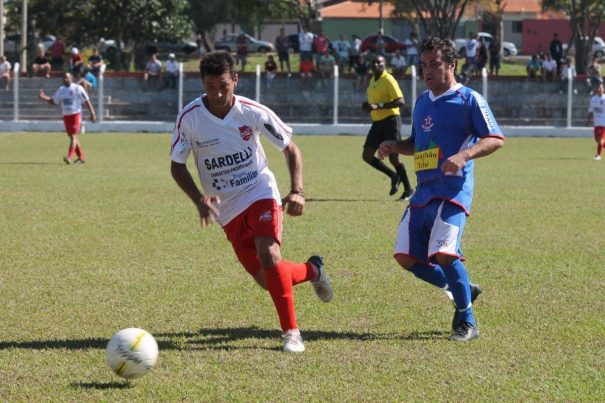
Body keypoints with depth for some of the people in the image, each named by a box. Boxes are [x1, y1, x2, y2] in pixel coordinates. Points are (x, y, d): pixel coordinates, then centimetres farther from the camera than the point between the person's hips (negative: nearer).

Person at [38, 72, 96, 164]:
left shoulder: (78, 88, -7)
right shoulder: (61, 90, 10)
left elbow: (87, 101, -6)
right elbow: (53, 101, 16)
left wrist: (92, 114, -9)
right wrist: (43, 97, -1)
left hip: (76, 115, -7)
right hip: (66, 115, 7)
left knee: (73, 136, -15)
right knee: (72, 137, 10)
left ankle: (69, 157, -25)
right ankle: (81, 157, 20)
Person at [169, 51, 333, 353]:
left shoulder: (253, 112, -13)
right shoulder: (189, 118, -13)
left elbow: (290, 149, -2)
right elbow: (177, 166, -3)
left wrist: (297, 191, -16)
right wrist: (198, 199, -20)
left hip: (260, 193, -2)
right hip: (227, 208, 2)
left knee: (268, 255, -27)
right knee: (267, 280, 0)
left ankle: (291, 331, -16)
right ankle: (312, 270, 34)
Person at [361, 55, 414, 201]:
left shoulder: (388, 80, -12)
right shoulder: (373, 80, 14)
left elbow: (400, 101, -21)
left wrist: (378, 106, -27)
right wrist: (367, 105, 5)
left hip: (391, 120, -8)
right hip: (377, 122, 8)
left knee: (393, 158, -9)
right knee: (367, 156, 2)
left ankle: (408, 190, 6)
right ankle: (394, 176, 19)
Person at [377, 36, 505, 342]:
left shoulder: (468, 99, -4)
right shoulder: (422, 102, 18)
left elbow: (495, 139, -10)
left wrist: (464, 155, -25)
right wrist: (394, 147, 9)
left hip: (453, 188, -8)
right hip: (424, 189, 8)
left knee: (443, 253, -23)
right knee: (406, 256, 2)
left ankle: (466, 322, -6)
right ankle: (462, 290, 22)